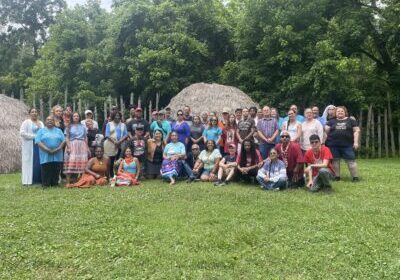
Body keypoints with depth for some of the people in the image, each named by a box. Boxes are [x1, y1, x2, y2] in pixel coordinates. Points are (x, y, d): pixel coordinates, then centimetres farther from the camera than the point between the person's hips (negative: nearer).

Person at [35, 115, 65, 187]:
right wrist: (47, 149, -16)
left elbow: (63, 141, 7)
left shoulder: (58, 130, 18)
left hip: (57, 155, 2)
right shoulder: (41, 131, 11)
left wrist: (58, 148, -10)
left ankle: (55, 184, 9)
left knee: (56, 170, 1)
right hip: (45, 155, -2)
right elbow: (38, 141, -3)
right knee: (46, 170, -4)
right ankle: (45, 184, 1)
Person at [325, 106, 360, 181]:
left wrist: (355, 142, -3)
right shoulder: (331, 121, 14)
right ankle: (337, 176, 16)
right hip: (333, 145, 2)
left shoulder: (351, 120, 10)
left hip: (347, 145, -2)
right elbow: (326, 130, 11)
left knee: (351, 160, -4)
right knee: (335, 161, 6)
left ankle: (355, 177, 3)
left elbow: (356, 131, 5)